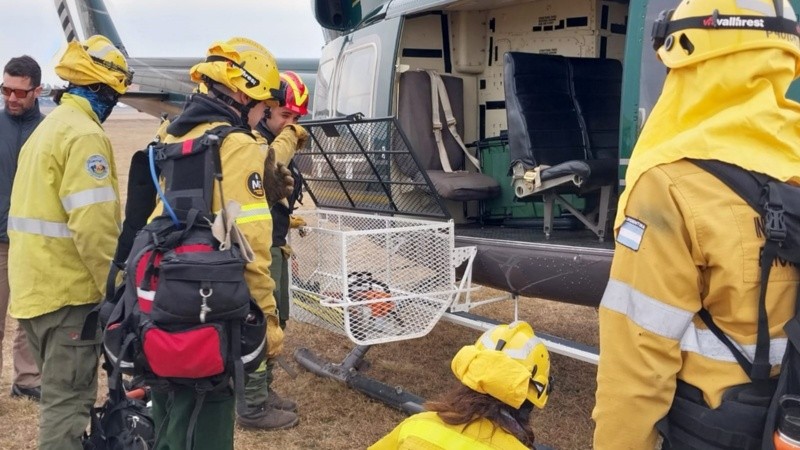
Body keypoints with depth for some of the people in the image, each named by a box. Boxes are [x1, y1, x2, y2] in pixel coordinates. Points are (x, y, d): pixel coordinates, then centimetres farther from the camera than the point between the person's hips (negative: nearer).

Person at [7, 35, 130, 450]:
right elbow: (93, 227, -24)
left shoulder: (49, 127, 16)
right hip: (67, 290, -10)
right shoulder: (85, 135, -16)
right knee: (69, 401, -1)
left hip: (34, 284, 10)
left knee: (60, 393, 21)